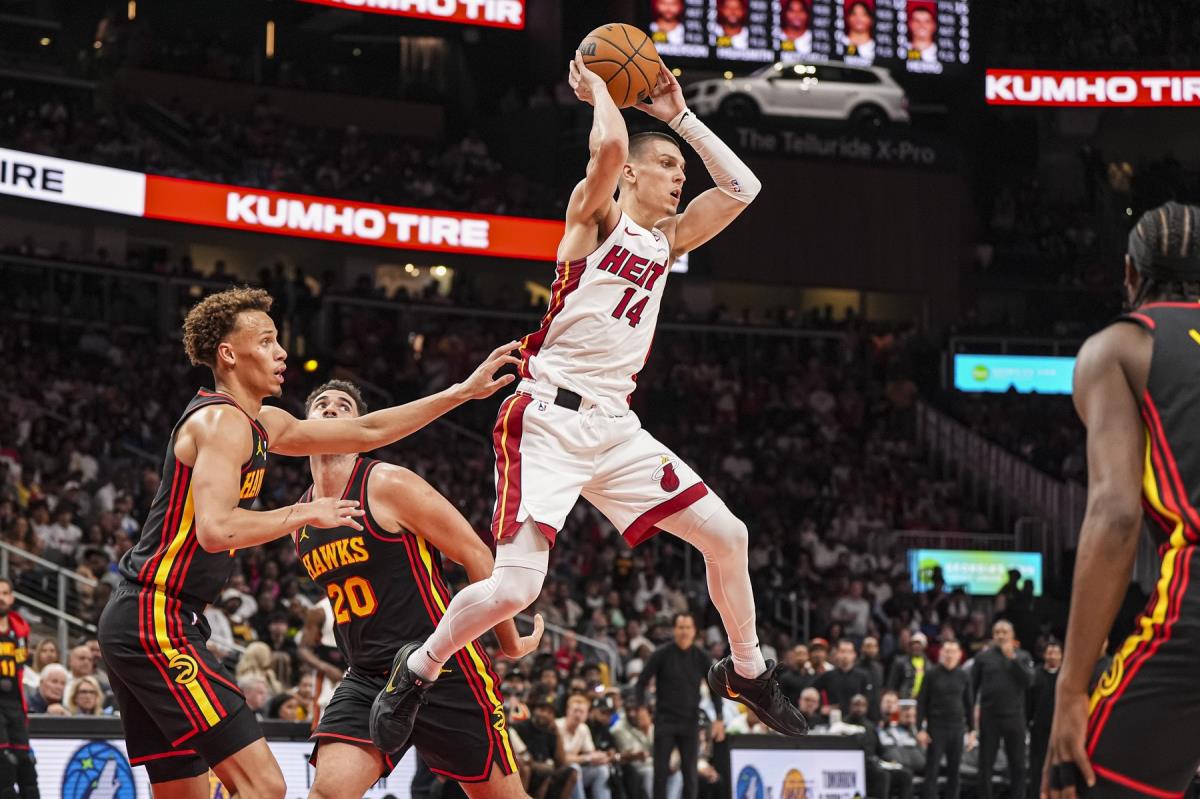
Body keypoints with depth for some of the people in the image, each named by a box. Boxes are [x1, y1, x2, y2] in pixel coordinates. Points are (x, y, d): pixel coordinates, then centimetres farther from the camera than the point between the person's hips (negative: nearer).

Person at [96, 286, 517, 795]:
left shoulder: (262, 425, 17)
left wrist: (463, 392, 25)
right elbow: (216, 530, -27)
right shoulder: (223, 421, -12)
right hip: (157, 620, -11)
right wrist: (304, 515, -14)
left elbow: (366, 432, 25)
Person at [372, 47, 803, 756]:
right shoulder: (595, 216, -2)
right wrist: (596, 87, -4)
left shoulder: (667, 241, 17)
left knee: (726, 536, 3)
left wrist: (679, 115, 14)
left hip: (614, 426, 7)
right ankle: (417, 669, 7)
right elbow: (610, 146, -22)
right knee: (516, 587, -17)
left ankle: (747, 672, 23)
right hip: (548, 421, -7)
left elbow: (742, 187, 13)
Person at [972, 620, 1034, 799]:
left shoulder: (1022, 656, 7)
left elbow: (1029, 681, -7)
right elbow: (972, 686, 6)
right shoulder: (983, 657, 5)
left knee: (1018, 764, 2)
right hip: (989, 716, 0)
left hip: (1014, 717, 0)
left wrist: (1013, 658, -12)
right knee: (986, 763, 2)